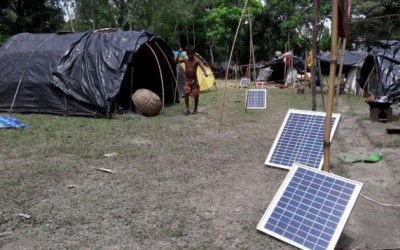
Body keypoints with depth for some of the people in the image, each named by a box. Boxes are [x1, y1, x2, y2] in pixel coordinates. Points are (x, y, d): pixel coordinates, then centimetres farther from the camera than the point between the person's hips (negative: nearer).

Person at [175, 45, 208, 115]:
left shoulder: (197, 61, -9)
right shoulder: (185, 60, 1)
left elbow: (202, 66, -25)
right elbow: (176, 61, -6)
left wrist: (205, 72, -45)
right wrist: (179, 54, -20)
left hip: (194, 80, -2)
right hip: (187, 81, 2)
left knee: (196, 95, 4)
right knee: (186, 94, -10)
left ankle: (195, 109, 22)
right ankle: (187, 109, -4)